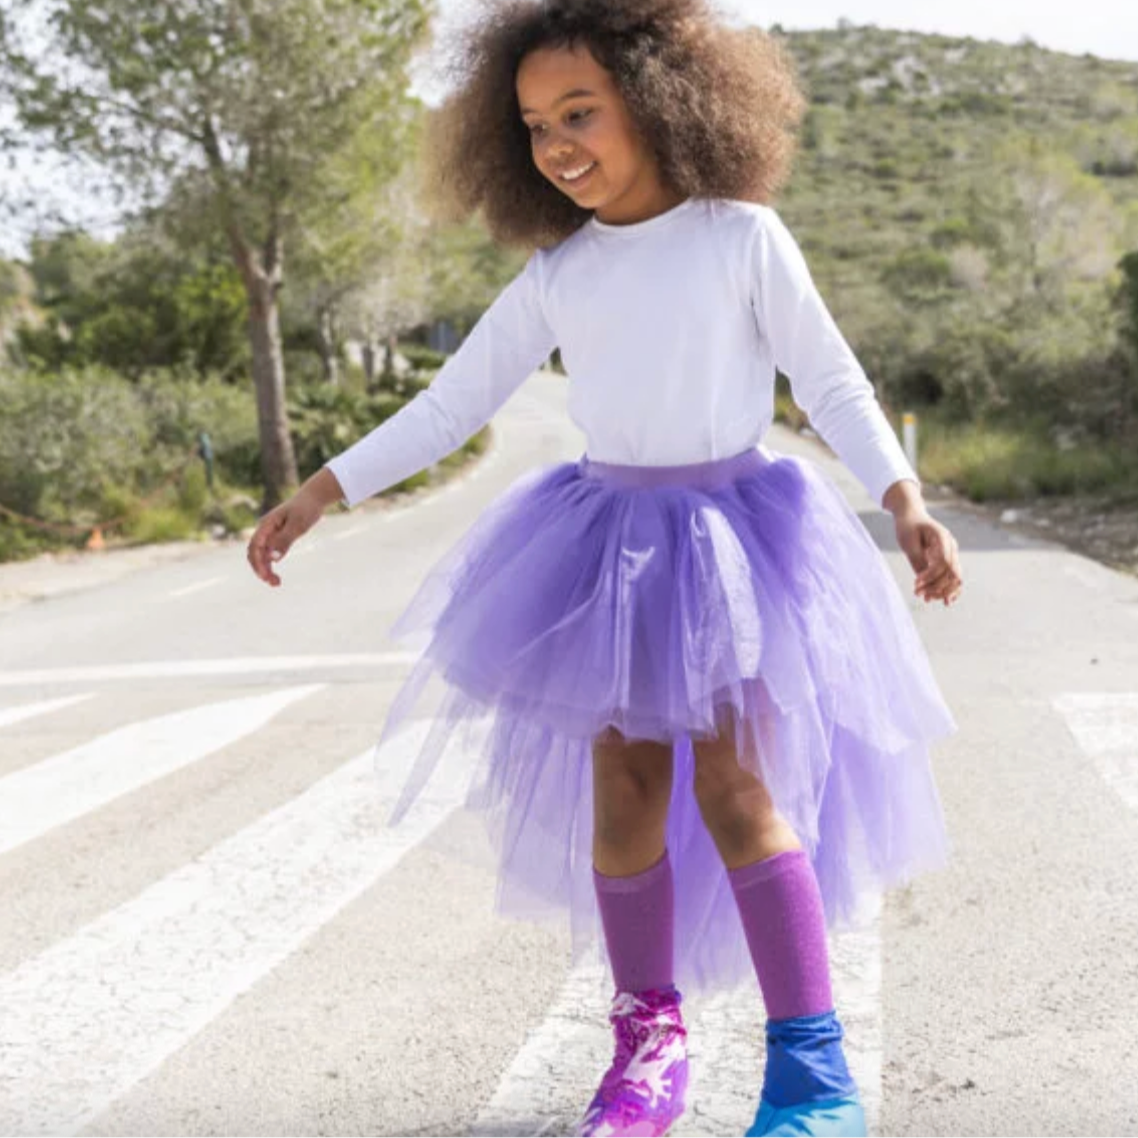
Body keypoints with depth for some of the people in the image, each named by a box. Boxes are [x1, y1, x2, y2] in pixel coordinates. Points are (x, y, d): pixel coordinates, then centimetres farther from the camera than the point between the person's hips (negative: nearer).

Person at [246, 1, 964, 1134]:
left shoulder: (742, 236, -5)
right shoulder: (554, 276, 5)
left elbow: (831, 380, 0)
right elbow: (449, 404, 9)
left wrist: (908, 504, -11)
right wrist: (316, 494, 6)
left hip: (731, 525, -4)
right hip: (607, 538, 4)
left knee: (734, 788, -11)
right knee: (623, 789, 3)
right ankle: (648, 1041, 17)